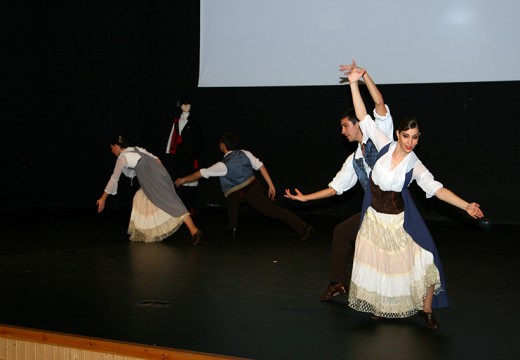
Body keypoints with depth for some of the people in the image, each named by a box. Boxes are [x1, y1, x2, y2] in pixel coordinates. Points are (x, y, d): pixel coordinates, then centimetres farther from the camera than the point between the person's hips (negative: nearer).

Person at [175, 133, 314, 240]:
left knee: (272, 210, -3)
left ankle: (303, 228, -10)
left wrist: (184, 179, 10)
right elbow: (260, 166, -4)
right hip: (256, 186, 8)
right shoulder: (244, 154, 3)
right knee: (231, 196, 22)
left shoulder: (223, 165, -13)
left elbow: (202, 173, -4)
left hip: (249, 195, -8)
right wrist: (271, 186, -1)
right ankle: (232, 228, 25)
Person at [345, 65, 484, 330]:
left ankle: (426, 310, 13)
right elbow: (364, 118, -10)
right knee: (376, 264, 11)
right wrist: (354, 84, -15)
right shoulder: (384, 146, -10)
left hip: (399, 219, -1)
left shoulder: (415, 165, -10)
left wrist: (466, 206, -29)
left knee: (422, 262, -5)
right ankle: (379, 306, 34)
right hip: (374, 217, 1)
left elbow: (435, 188, -18)